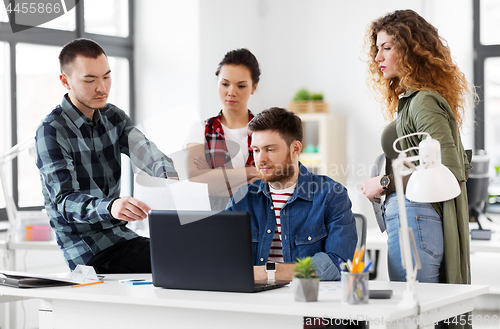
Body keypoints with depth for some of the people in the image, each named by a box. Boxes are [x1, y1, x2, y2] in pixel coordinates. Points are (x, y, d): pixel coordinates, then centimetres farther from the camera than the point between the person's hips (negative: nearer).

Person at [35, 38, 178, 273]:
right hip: (87, 249, -7)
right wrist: (110, 207, -44)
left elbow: (146, 153, -9)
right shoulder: (51, 131, -13)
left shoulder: (114, 117, 9)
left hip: (120, 234, 7)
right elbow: (64, 201, -23)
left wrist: (171, 178, -32)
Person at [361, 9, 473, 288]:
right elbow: (463, 165, 23)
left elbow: (450, 170, -21)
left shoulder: (424, 101, -12)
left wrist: (385, 183, -13)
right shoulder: (410, 100, 16)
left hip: (415, 221, -10)